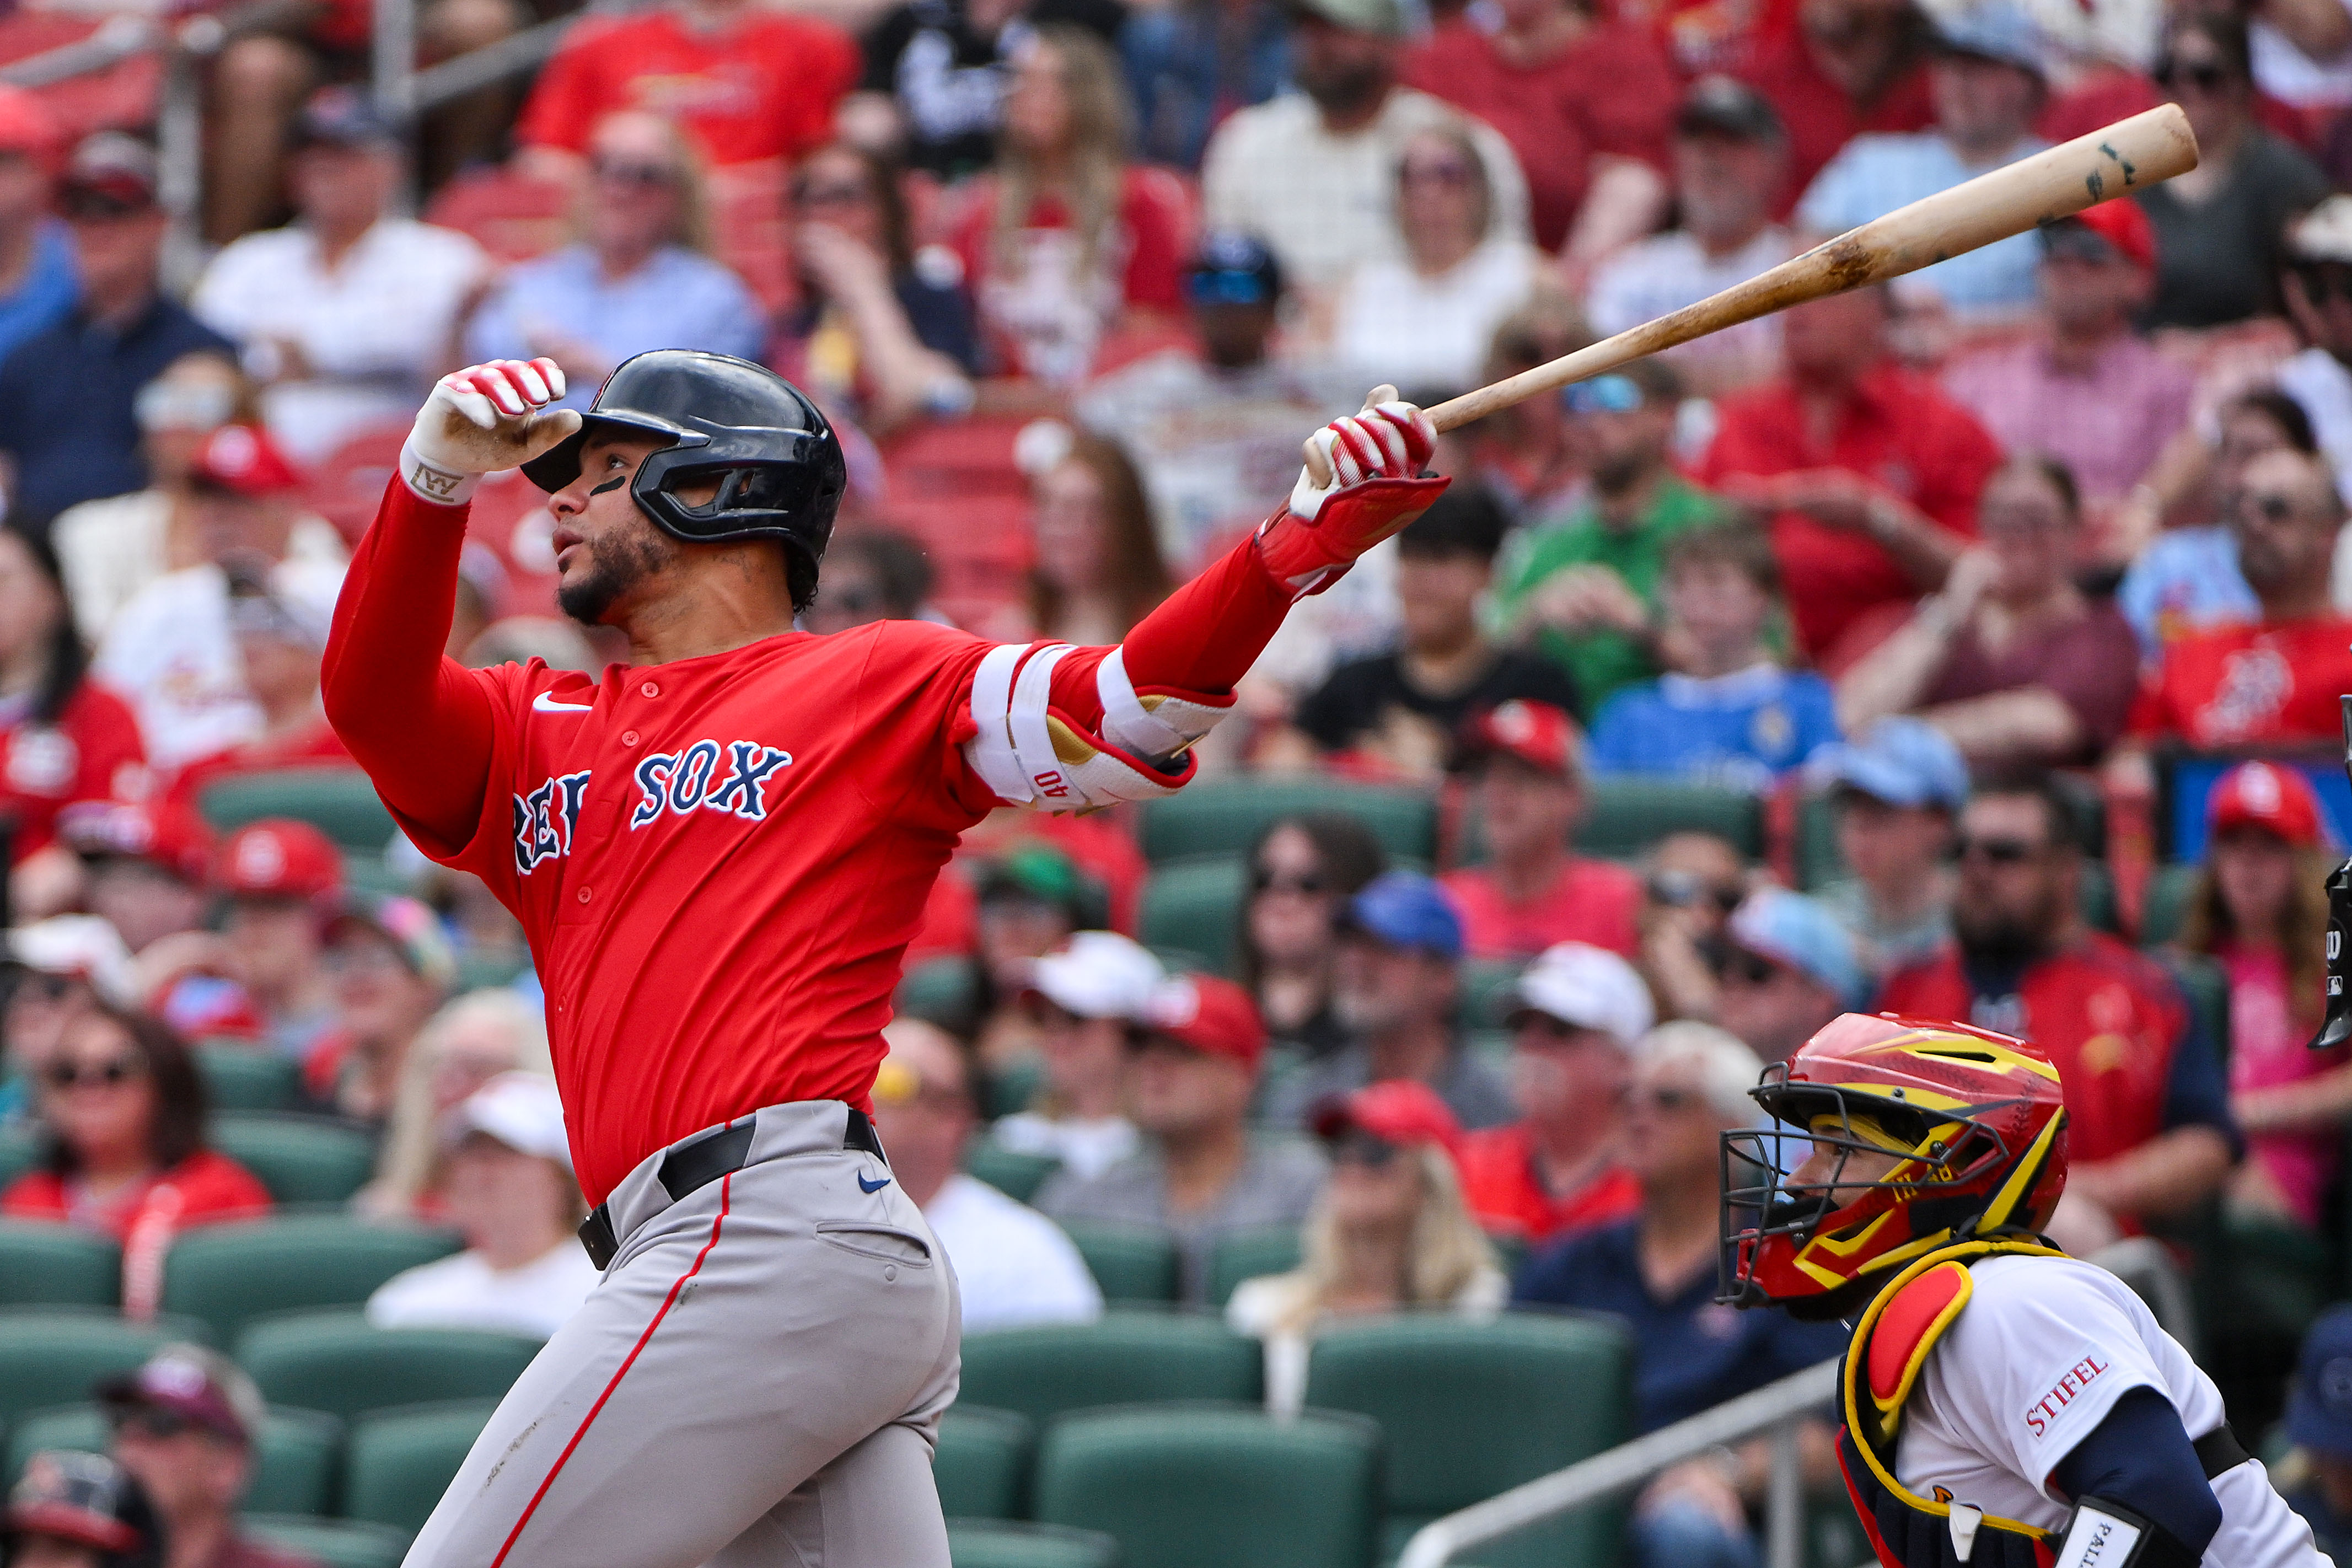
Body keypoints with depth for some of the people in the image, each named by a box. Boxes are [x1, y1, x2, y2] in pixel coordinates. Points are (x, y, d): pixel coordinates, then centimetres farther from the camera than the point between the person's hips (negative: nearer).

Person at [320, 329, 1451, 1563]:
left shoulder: (884, 682, 10)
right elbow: (371, 700, 7)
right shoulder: (535, 733, 26)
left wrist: (1300, 544, -19)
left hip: (774, 1225, -7)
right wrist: (436, 475, -10)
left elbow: (1122, 712, -3)